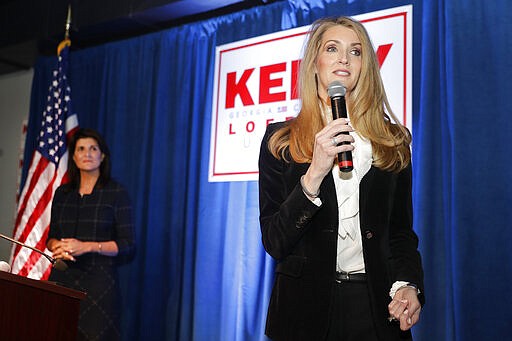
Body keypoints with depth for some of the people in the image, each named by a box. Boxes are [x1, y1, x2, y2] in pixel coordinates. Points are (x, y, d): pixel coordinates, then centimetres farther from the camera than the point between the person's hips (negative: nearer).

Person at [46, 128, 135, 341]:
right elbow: (51, 237, 19)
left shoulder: (116, 193, -1)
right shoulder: (62, 193, 14)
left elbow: (128, 245, -4)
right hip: (62, 277, 4)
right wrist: (56, 246, -4)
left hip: (99, 280, -4)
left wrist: (88, 246, -15)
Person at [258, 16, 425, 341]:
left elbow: (402, 232, 9)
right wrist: (314, 175, -21)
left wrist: (407, 284, -10)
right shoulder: (280, 140, -2)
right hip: (306, 305, -1)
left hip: (377, 308, 2)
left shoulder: (394, 141, 5)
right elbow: (274, 243, -9)